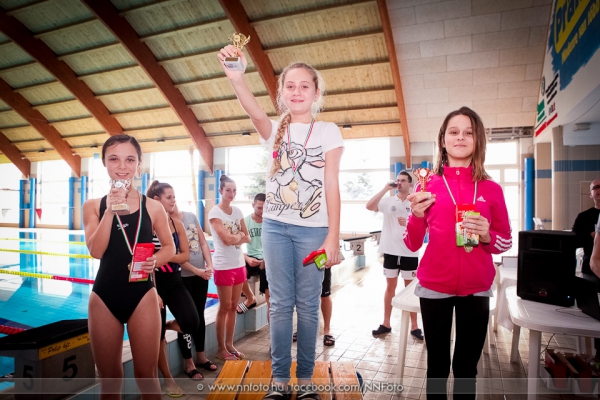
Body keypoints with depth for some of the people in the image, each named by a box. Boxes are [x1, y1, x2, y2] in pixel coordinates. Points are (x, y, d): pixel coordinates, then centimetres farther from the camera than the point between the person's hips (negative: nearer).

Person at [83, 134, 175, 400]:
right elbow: (95, 251, -11)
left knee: (146, 375, 8)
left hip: (142, 295, -1)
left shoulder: (153, 207, -2)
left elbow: (169, 247, 7)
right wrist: (110, 210, -18)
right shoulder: (93, 206, 1)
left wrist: (155, 260, -14)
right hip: (104, 297, 2)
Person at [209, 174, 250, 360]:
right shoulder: (215, 212, -10)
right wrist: (240, 235, -2)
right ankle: (221, 349, 16)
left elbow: (247, 238, 7)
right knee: (225, 307, 3)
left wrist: (236, 238, -11)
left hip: (239, 264, 6)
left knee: (233, 307, 12)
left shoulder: (237, 211, 8)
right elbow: (226, 239, -19)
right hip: (223, 266, -6)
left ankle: (229, 345, 24)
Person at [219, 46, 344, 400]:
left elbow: (332, 186, -4)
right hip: (275, 226, 2)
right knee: (280, 304, 8)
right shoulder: (275, 130, 5)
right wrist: (237, 78, -41)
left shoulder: (328, 132, 1)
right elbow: (255, 111, -20)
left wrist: (333, 237, -9)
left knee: (307, 305, 7)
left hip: (313, 229, -2)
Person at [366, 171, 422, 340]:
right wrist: (385, 189, -15)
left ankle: (414, 326, 18)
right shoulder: (388, 201, 2)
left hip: (410, 252, -1)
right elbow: (369, 206, -14)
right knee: (390, 286, 11)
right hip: (390, 251, 1)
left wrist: (408, 223, -20)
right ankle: (386, 323, 20)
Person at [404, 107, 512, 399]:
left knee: (467, 366, 13)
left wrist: (487, 236, -12)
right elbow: (412, 244, -1)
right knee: (437, 363, 11)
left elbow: (506, 242, 9)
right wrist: (417, 215, -19)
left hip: (476, 290, 1)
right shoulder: (428, 185, -2)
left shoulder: (492, 189, 2)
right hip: (434, 288, -1)